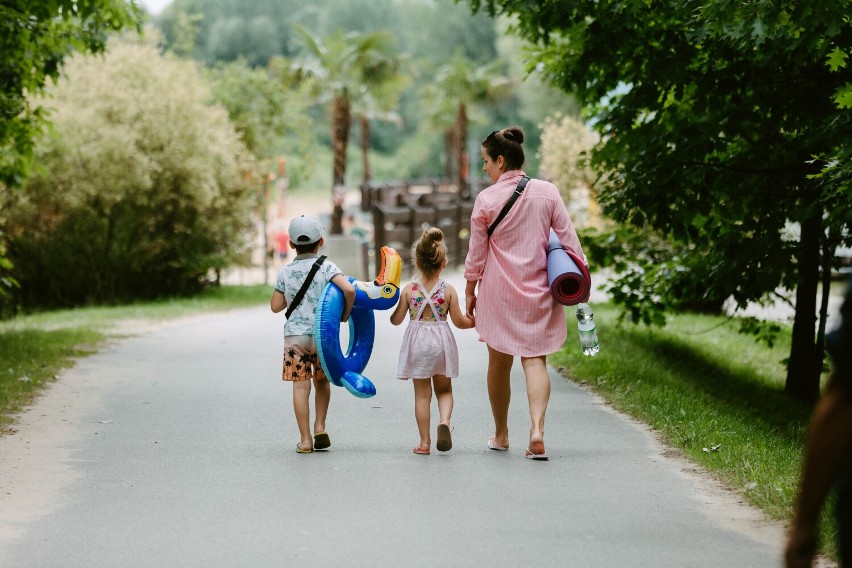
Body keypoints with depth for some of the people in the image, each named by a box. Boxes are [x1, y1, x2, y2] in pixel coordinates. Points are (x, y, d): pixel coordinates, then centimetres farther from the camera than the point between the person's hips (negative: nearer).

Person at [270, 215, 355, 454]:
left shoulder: (285, 272, 2)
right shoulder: (326, 267, -5)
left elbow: (275, 306, 6)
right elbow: (349, 289, -20)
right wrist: (345, 314, -4)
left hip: (295, 335, 0)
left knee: (300, 387, 1)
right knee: (322, 381, 20)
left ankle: (305, 439, -1)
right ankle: (320, 427, 9)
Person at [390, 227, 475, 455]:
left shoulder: (408, 289, -5)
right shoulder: (448, 289, -6)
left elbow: (396, 320, 2)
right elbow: (459, 321, -2)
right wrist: (475, 322, 18)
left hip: (417, 342, 0)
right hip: (441, 342, 0)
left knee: (422, 393, 7)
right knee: (444, 390, 16)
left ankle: (424, 442, 8)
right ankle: (444, 421, -13)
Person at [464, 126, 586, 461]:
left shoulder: (486, 199, -7)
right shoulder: (547, 192, -2)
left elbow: (476, 254, -1)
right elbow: (568, 240, 0)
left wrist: (469, 291, 11)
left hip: (498, 292, -1)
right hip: (539, 291, 1)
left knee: (499, 364, 12)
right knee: (535, 360, 2)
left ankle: (501, 435, 24)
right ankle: (537, 428, -19)